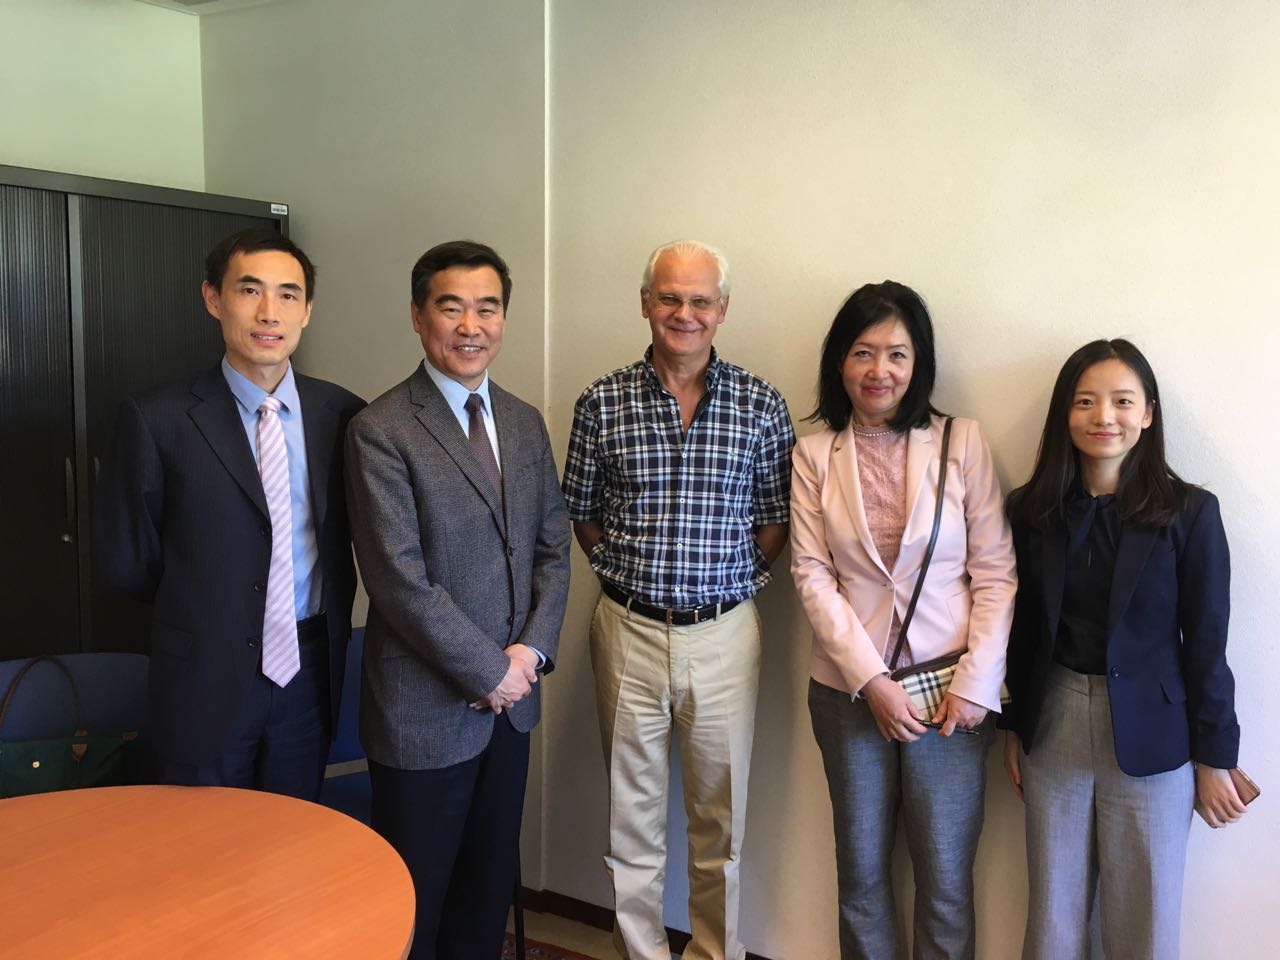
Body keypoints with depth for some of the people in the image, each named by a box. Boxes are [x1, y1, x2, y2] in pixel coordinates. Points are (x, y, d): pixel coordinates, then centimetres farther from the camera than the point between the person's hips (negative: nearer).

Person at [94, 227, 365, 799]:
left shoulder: (342, 413, -2)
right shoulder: (156, 421, -10)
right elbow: (125, 560, -3)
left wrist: (329, 618, 3)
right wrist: (206, 616, 4)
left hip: (310, 674, 3)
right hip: (206, 684, -2)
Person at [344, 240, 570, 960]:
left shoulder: (526, 425, 7)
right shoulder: (380, 432, -13)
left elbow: (553, 547, 9)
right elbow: (400, 581, -18)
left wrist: (532, 649, -6)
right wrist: (489, 670, -14)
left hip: (511, 696, 6)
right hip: (426, 706, -6)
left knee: (492, 884, 19)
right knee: (417, 899, 11)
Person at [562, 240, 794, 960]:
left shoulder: (761, 406, -1)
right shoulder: (601, 404, 0)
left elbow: (777, 517, 5)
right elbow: (581, 513, 8)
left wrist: (741, 579, -3)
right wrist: (623, 571, 0)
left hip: (724, 632, 0)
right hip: (628, 630, 1)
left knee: (721, 815, 12)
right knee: (633, 815, 12)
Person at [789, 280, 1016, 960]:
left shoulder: (962, 444, -3)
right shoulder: (815, 454, 1)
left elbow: (995, 572, -3)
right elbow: (812, 574, -4)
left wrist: (976, 683, -9)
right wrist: (872, 680, -11)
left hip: (951, 690, -1)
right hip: (849, 688, 1)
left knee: (945, 878, 8)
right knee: (860, 870, 15)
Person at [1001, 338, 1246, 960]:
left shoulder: (1190, 512, -8)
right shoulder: (1032, 510, -1)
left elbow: (1206, 644, -6)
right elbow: (1023, 631, 5)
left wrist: (1213, 756, -3)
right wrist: (1014, 728, 8)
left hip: (1150, 733, -2)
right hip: (1054, 725, 2)